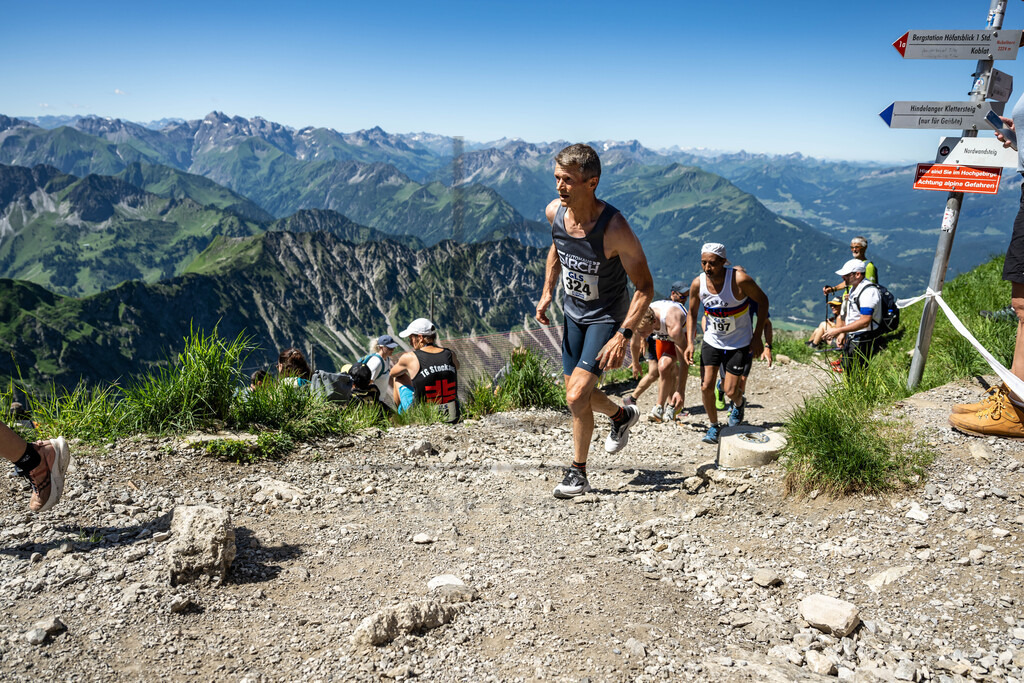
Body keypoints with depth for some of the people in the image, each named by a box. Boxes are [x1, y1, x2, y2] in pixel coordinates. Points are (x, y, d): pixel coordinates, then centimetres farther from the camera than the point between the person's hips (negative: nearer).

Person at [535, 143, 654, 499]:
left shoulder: (614, 229, -30)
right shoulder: (554, 212, -12)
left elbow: (645, 287, -22)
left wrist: (623, 336, -31)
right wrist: (547, 292, 3)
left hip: (608, 317, -6)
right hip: (574, 312, 7)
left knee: (577, 397, -15)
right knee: (577, 393, 16)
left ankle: (578, 472, 8)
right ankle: (622, 415, 48)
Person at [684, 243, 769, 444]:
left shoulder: (740, 280, -24)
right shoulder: (697, 284, -14)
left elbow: (762, 301, -9)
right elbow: (692, 313, 2)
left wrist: (757, 336, -11)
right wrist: (689, 343, -9)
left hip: (739, 343, -3)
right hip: (712, 340, 3)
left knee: (730, 390, -3)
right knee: (706, 386, -6)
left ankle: (739, 404, 35)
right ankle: (714, 426, 17)